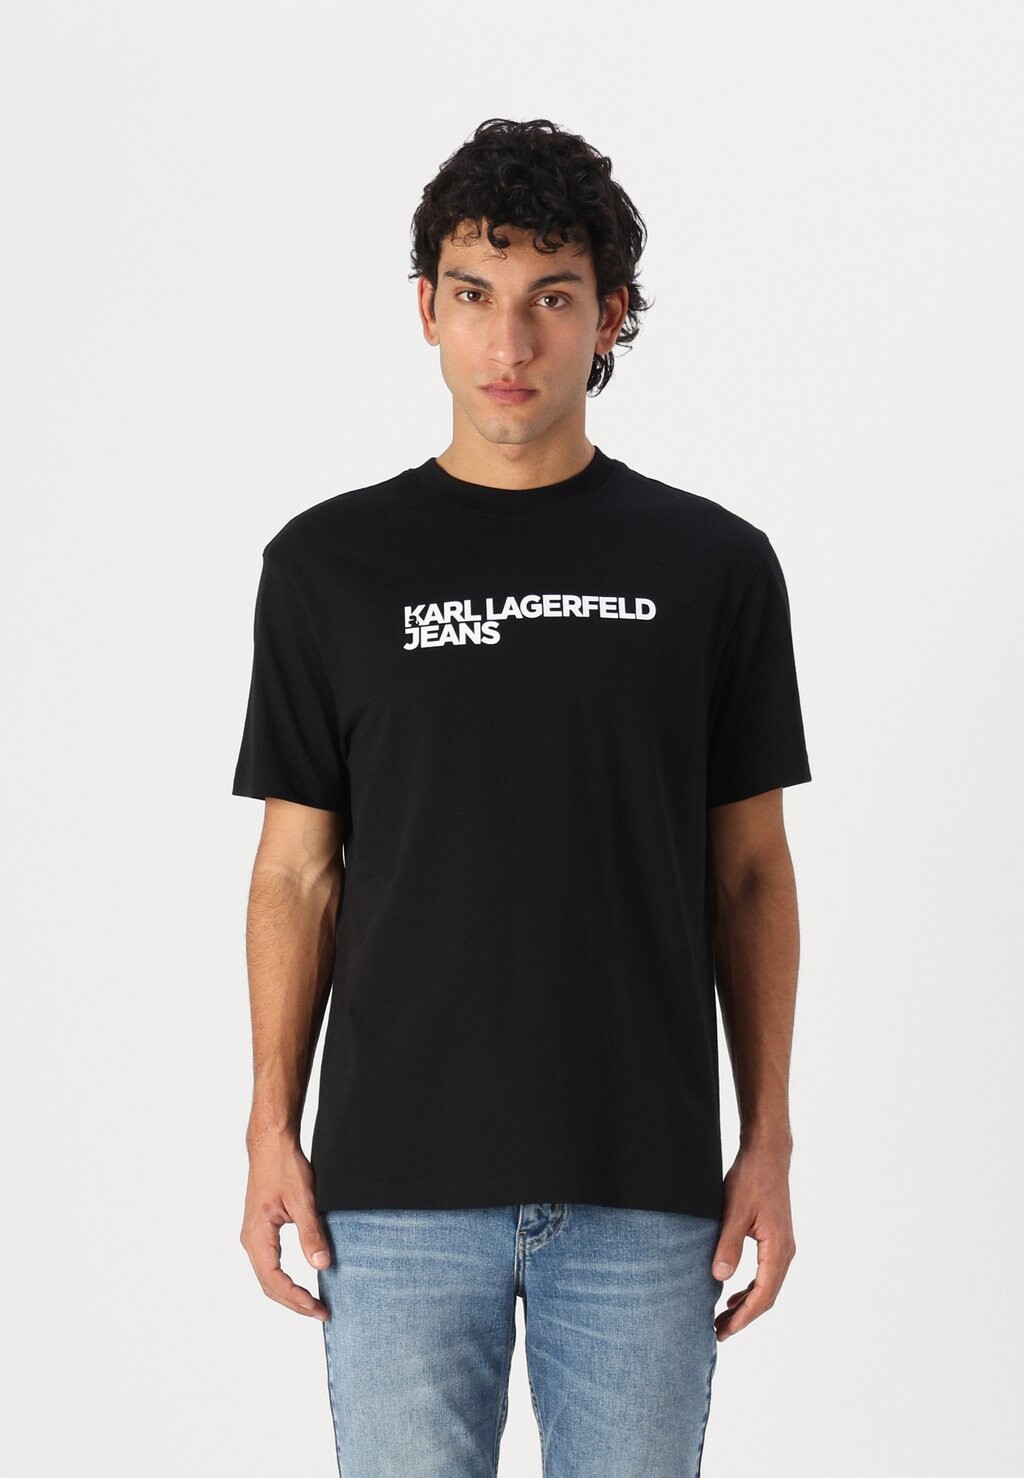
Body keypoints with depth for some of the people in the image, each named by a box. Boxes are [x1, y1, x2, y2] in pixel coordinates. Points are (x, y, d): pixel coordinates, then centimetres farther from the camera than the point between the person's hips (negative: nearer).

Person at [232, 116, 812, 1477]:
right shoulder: (331, 563, 3)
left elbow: (751, 872, 6)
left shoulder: (713, 565, 3)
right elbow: (299, 869, 5)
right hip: (399, 1175, 0)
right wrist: (272, 1132, -1)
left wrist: (769, 1139, 1)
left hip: (642, 1179, 0)